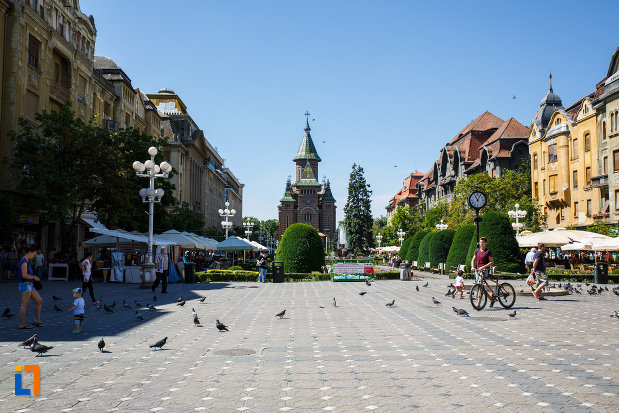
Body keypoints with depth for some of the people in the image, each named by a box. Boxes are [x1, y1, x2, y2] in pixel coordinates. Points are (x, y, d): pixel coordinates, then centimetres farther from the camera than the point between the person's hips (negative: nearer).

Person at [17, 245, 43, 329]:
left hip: (30, 286, 10)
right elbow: (24, 275, -23)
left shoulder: (26, 261, 17)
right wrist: (34, 277, -9)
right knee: (24, 305, -6)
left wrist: (34, 277, 12)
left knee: (39, 301, 8)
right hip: (25, 285, -10)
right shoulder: (24, 262, -15)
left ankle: (37, 320, 12)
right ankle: (22, 324, -1)